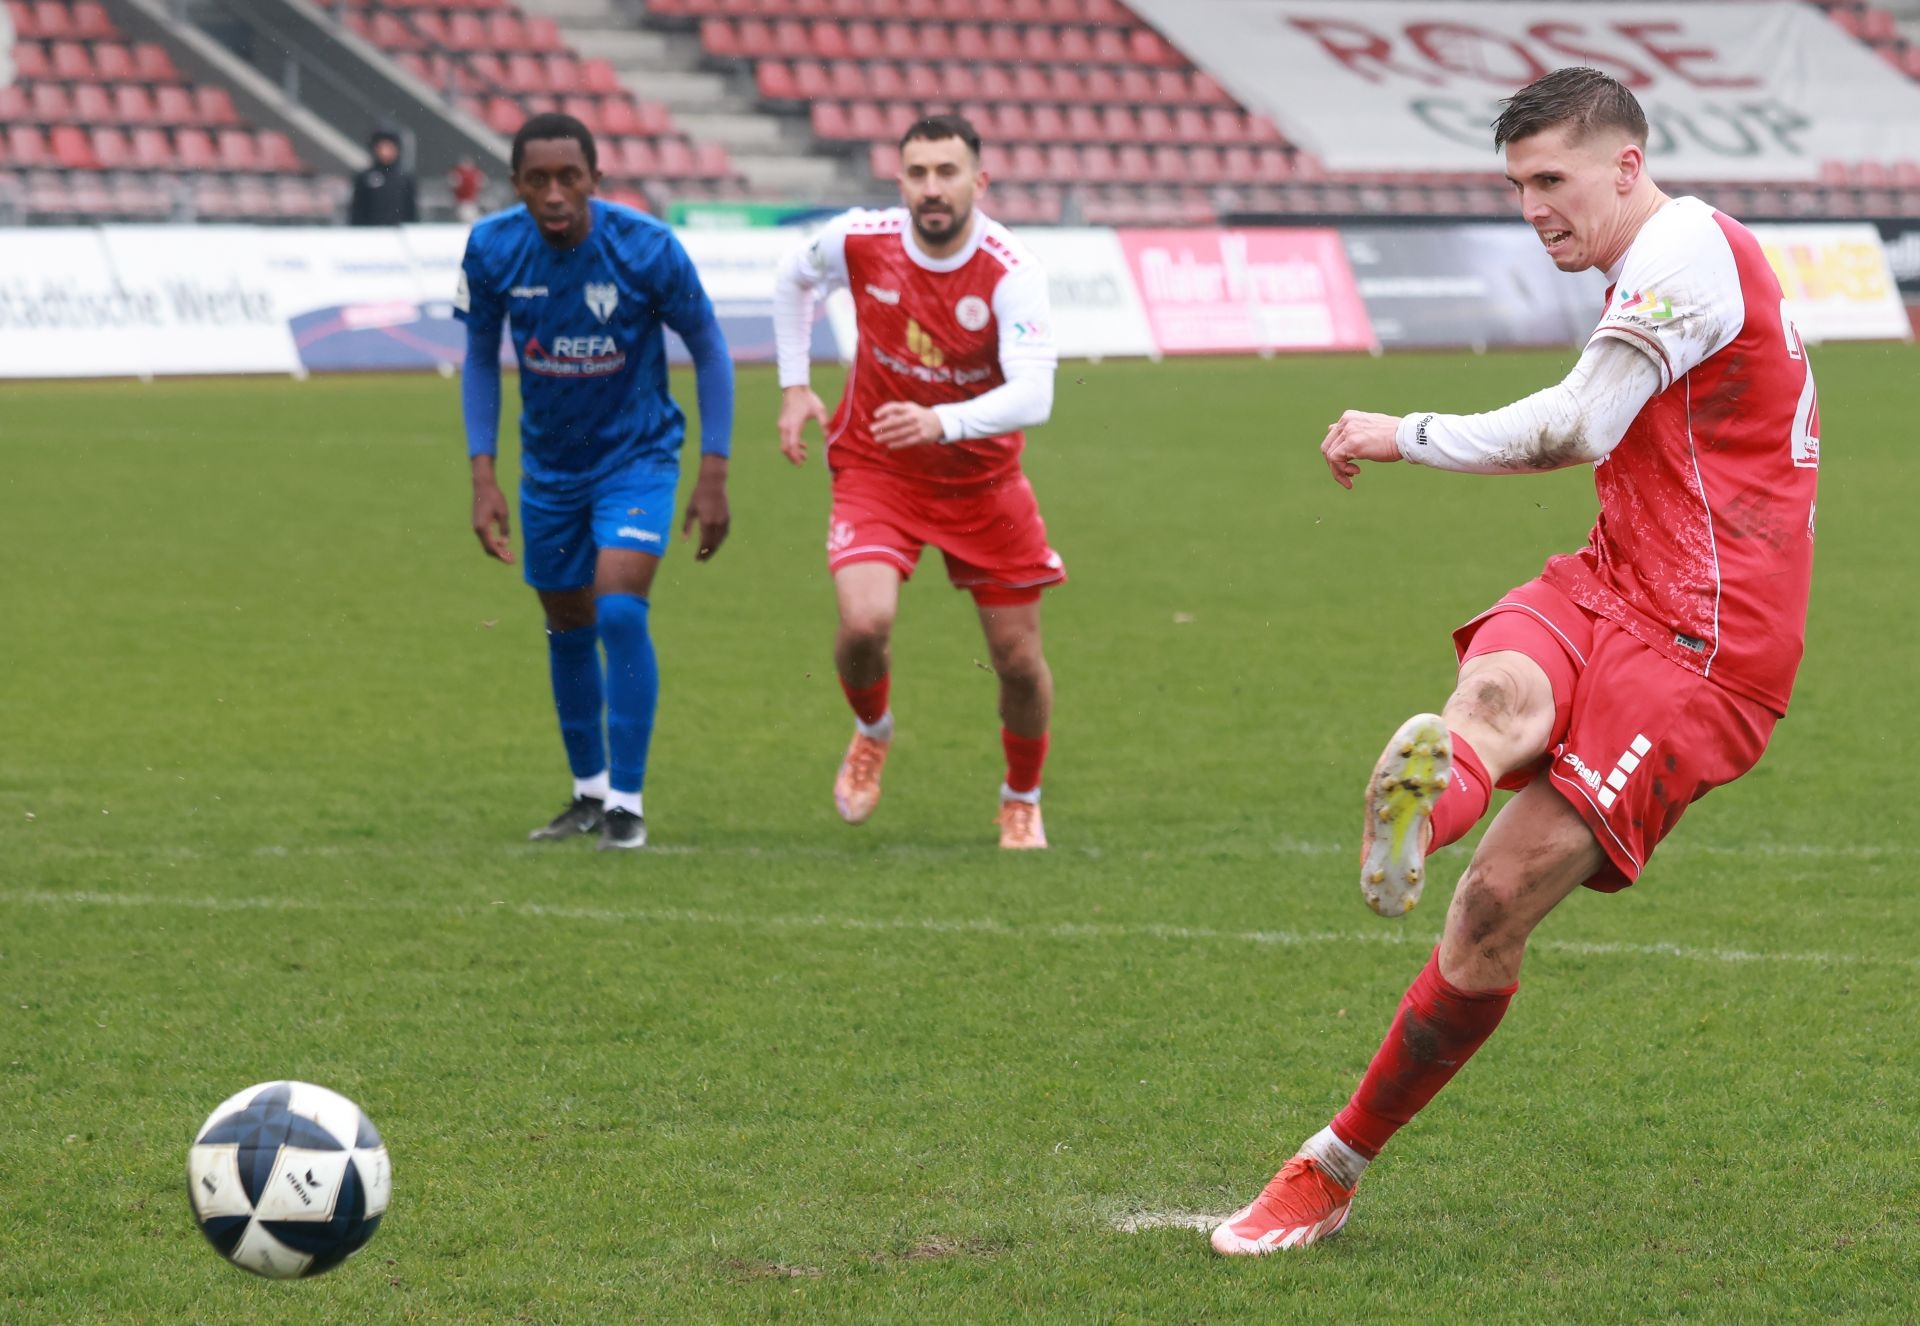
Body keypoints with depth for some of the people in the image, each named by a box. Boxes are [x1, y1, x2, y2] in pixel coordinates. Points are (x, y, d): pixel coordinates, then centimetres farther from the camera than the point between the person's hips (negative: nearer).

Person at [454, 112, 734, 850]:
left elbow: (708, 350, -9)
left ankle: (627, 803, -10)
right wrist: (483, 474, -5)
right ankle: (589, 794, 32)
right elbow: (480, 356, 2)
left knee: (620, 609, -20)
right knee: (568, 629, 13)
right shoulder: (492, 249, -14)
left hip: (637, 452, -4)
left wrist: (714, 476, -11)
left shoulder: (646, 248, -22)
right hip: (549, 463, 4)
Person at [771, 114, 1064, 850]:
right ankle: (872, 732, 13)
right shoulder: (859, 241, -15)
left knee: (1019, 658, 3)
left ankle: (1023, 801, 33)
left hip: (982, 476, 0)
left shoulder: (1011, 271, -23)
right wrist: (794, 388, 4)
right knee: (865, 623, -23)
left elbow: (1032, 396, -34)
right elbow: (793, 280, 9)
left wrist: (942, 421, -50)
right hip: (875, 468, 0)